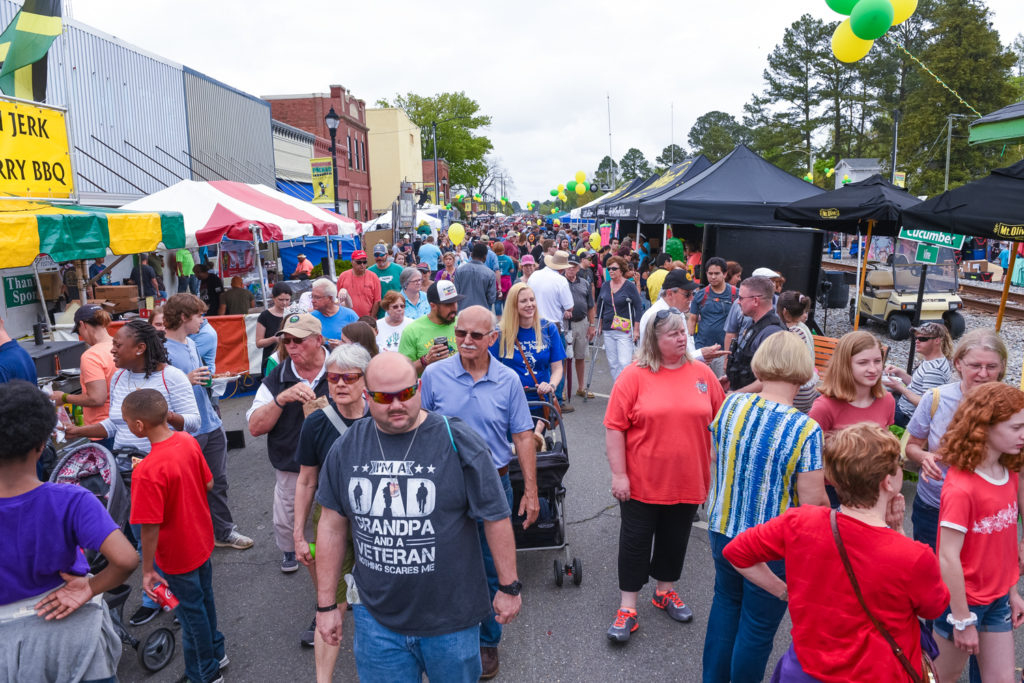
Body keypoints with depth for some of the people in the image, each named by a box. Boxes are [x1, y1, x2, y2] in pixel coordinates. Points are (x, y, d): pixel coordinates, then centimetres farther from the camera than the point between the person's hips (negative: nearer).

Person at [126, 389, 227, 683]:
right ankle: (216, 652, 48)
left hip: (177, 557, -7)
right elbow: (209, 484, 0)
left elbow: (150, 528, -26)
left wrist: (147, 570, -15)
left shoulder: (147, 473, -33)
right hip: (202, 540, 7)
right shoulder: (188, 441, -12)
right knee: (205, 598, 27)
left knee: (191, 611, 15)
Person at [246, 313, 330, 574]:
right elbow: (255, 427, -6)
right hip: (290, 468, 2)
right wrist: (281, 399, -22)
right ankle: (288, 551, 50)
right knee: (286, 522, 18)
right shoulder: (276, 378, -2)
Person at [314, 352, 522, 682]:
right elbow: (332, 525, 4)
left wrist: (508, 586, -3)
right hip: (376, 618, 3)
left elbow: (495, 518, -8)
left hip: (451, 617, -2)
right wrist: (326, 604, 6)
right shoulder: (346, 448, -3)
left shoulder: (458, 442, -14)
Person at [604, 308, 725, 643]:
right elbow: (614, 427, -11)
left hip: (688, 481, 3)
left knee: (675, 539, 18)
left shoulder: (702, 373, 0)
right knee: (635, 540, 7)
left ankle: (665, 591, 41)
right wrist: (619, 474, -12)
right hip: (642, 482, -3)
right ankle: (628, 608, 21)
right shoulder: (634, 375, -10)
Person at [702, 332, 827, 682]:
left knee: (726, 602, 27)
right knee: (758, 626, 15)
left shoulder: (731, 404, -9)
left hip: (723, 529, 5)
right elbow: (813, 501, -18)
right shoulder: (805, 429, -22)